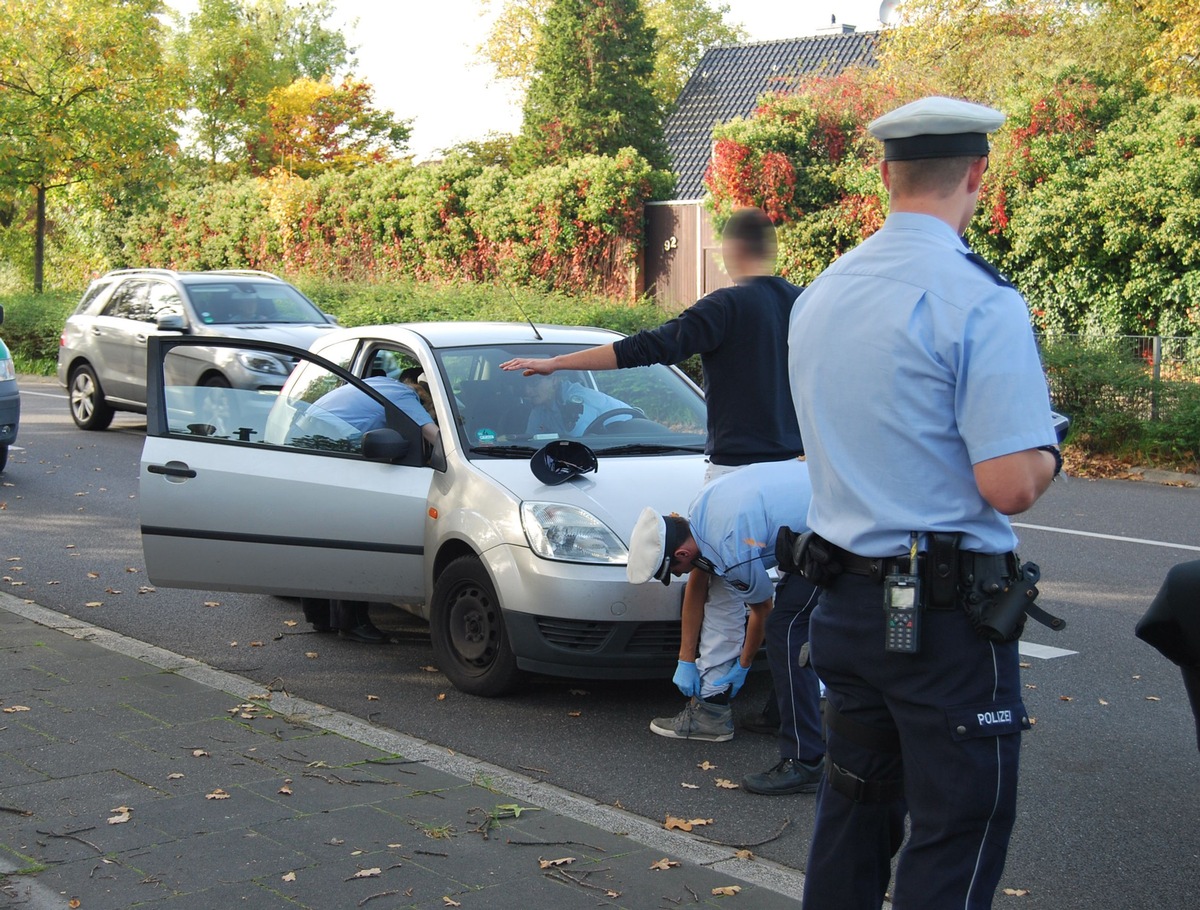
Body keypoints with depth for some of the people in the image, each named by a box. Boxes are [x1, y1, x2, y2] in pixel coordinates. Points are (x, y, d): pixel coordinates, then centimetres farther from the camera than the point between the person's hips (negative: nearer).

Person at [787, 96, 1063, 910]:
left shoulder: (822, 293, 8)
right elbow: (1010, 486, -22)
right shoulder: (981, 302, -17)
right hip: (946, 612, -7)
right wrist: (1049, 452, 0)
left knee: (854, 810, 20)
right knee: (957, 840, 2)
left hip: (844, 596, 8)